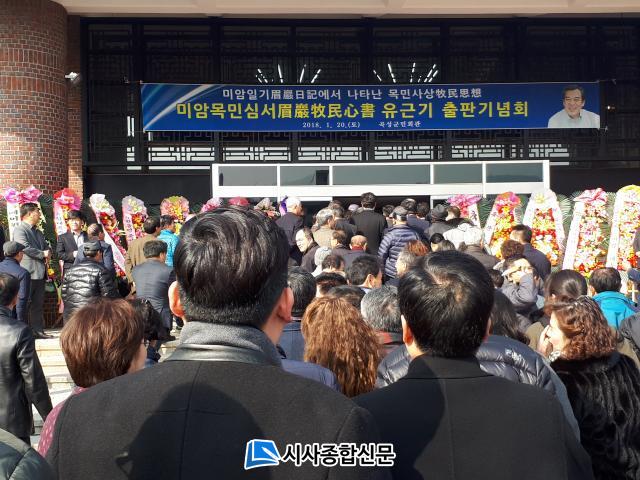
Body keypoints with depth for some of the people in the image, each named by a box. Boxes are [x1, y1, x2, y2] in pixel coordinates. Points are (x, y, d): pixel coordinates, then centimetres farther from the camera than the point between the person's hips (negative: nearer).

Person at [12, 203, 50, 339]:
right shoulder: (19, 230, -8)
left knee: (38, 305, 9)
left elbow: (46, 247, 22)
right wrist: (43, 254, -12)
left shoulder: (38, 232, 20)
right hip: (27, 273, -8)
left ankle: (38, 330, 13)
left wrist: (48, 252, -1)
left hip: (39, 273, 8)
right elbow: (25, 248, -19)